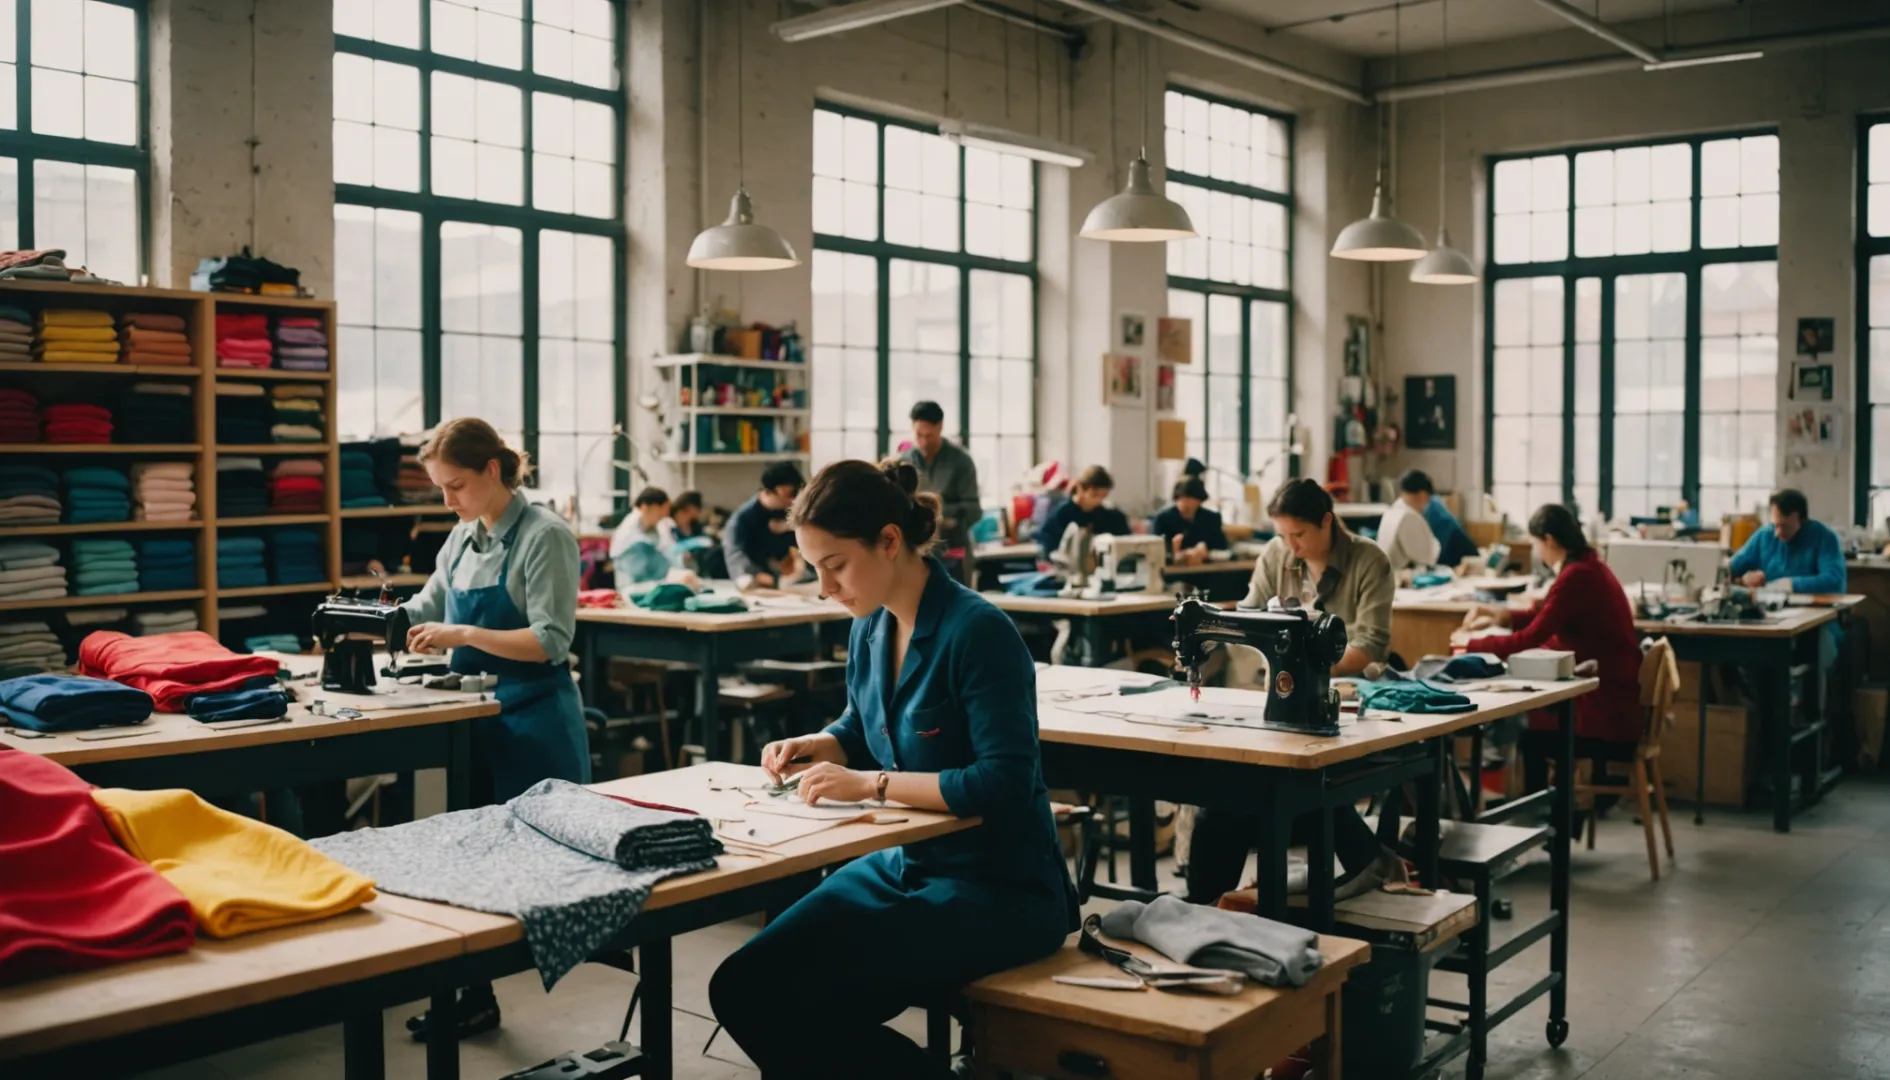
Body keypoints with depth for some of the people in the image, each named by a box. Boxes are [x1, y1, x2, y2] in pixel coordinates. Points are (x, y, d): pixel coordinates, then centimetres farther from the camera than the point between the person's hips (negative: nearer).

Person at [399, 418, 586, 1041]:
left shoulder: (544, 536, -13)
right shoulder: (462, 539, 10)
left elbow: (551, 641, -18)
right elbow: (425, 608, 19)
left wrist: (463, 635, -24)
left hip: (534, 723, -8)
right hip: (479, 718, 8)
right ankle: (474, 997, 22)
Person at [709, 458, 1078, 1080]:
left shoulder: (977, 631, -19)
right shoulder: (871, 629, 5)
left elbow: (1006, 784, -24)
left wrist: (871, 784, -21)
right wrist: (818, 745, 2)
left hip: (1000, 889, -8)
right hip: (903, 864, 8)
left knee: (802, 1003, -21)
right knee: (742, 988, -9)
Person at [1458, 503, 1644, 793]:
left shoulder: (1576, 576, -22)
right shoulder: (1587, 565, 8)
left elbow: (1530, 641, -20)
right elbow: (1546, 617, 22)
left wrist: (1472, 643, -7)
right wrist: (1503, 615, 8)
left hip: (1609, 712, -9)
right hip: (1612, 696, 9)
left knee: (1529, 735, 6)